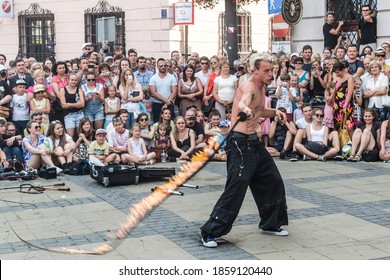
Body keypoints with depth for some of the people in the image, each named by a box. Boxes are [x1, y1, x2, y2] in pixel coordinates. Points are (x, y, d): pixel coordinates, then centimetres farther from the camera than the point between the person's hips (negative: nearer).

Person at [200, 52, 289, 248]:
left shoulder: (261, 88, 13)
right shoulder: (249, 86, -16)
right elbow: (243, 100, -42)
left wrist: (274, 112, 15)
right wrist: (245, 109, -65)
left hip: (253, 142, 10)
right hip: (240, 142, -10)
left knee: (273, 181, 16)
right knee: (236, 188, -13)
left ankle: (270, 223, 33)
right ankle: (209, 232, -5)